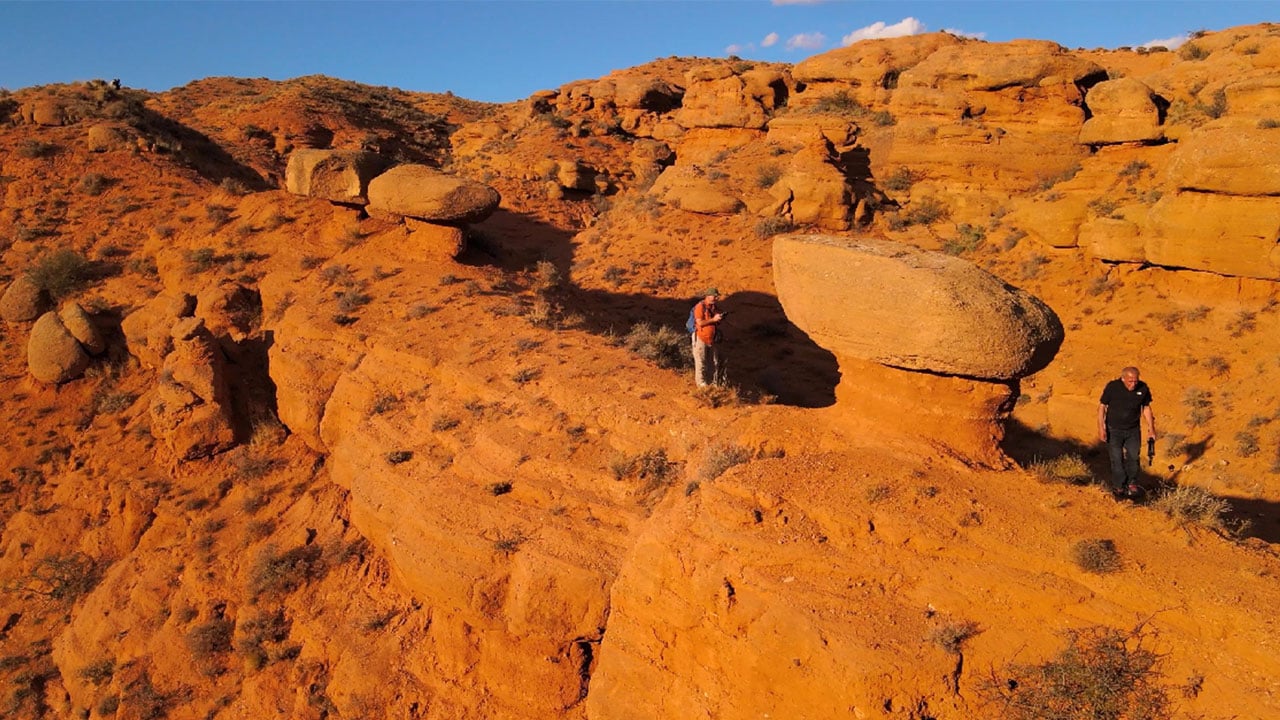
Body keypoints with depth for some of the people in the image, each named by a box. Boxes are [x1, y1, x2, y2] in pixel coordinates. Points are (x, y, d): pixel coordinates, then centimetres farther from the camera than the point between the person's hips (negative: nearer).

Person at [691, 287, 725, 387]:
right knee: (701, 362, -1)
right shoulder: (700, 307, -13)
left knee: (714, 362, 9)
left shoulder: (715, 307, 10)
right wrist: (713, 319, -21)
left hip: (713, 339, 7)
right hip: (701, 338, -7)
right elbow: (700, 323, -20)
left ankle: (714, 382, 18)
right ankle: (701, 382, 6)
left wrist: (720, 318, -4)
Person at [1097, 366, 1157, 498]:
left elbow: (1146, 408, 6)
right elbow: (1102, 407, -7)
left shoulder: (1143, 388, -8)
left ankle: (1132, 484, 21)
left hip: (1133, 430, 2)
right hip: (1114, 430, -2)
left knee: (1133, 457, 3)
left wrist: (1151, 429, 7)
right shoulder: (1112, 387, -16)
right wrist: (1101, 428, -13)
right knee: (1117, 459, -1)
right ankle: (1119, 487, 13)